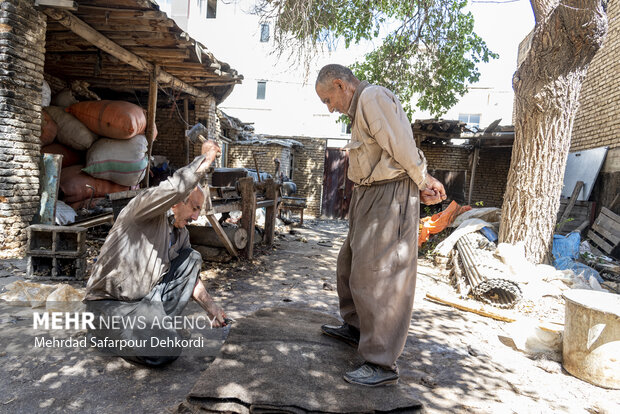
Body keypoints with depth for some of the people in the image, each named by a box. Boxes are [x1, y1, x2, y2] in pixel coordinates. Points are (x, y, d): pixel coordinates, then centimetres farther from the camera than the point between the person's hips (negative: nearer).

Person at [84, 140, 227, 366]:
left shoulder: (181, 235, 8)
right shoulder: (144, 209, -16)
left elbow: (188, 276, 14)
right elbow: (174, 188, -37)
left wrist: (211, 307, 6)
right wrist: (205, 158, -26)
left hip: (146, 299, 8)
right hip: (109, 303, -8)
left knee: (191, 258, -1)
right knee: (166, 351, -27)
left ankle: (157, 323, -2)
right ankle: (108, 331, 3)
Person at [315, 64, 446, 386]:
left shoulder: (373, 97, -13)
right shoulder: (360, 108, 20)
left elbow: (403, 148, -18)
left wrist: (423, 182, -3)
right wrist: (422, 182, 5)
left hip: (389, 197, -11)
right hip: (368, 196, 11)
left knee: (373, 277, -9)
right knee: (349, 264, 20)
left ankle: (382, 364, 3)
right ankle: (355, 327, 38)